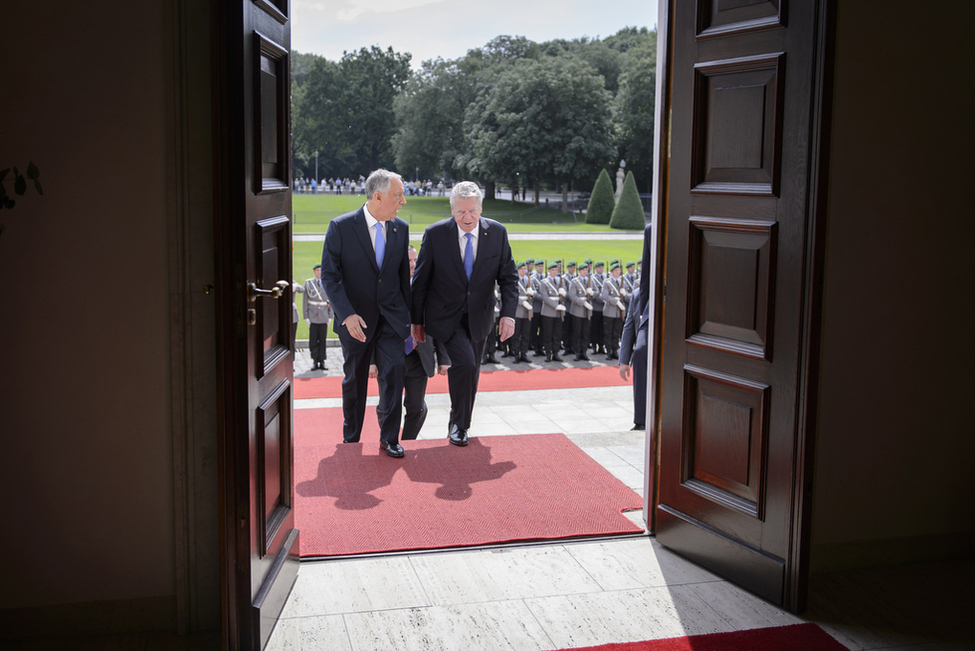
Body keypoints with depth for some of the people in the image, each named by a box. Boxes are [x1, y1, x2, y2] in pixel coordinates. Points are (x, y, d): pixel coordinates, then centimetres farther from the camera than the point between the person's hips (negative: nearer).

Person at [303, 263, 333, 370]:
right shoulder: (308, 283, 5)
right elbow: (305, 300, 4)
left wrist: (330, 316, 6)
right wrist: (306, 316, -1)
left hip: (324, 316, 1)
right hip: (313, 315, -1)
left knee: (323, 339, 2)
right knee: (313, 339, 0)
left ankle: (322, 361, 7)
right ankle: (315, 361, 6)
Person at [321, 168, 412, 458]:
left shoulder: (401, 228, 4)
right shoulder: (341, 227, -9)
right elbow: (330, 275, -11)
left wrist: (406, 315, 14)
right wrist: (347, 315, -20)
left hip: (391, 317, 2)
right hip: (356, 319, -2)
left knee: (395, 370, -13)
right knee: (354, 380, 11)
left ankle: (389, 437, 0)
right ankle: (351, 439, 30)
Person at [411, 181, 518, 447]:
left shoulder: (497, 232, -7)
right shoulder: (435, 234, -13)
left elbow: (508, 277, -2)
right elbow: (420, 281, -5)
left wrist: (508, 314, -14)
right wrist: (417, 320, -3)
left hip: (479, 316, 3)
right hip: (445, 315, -3)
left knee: (471, 373, 13)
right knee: (464, 363, -22)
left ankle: (461, 422, 36)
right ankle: (458, 424, -2)